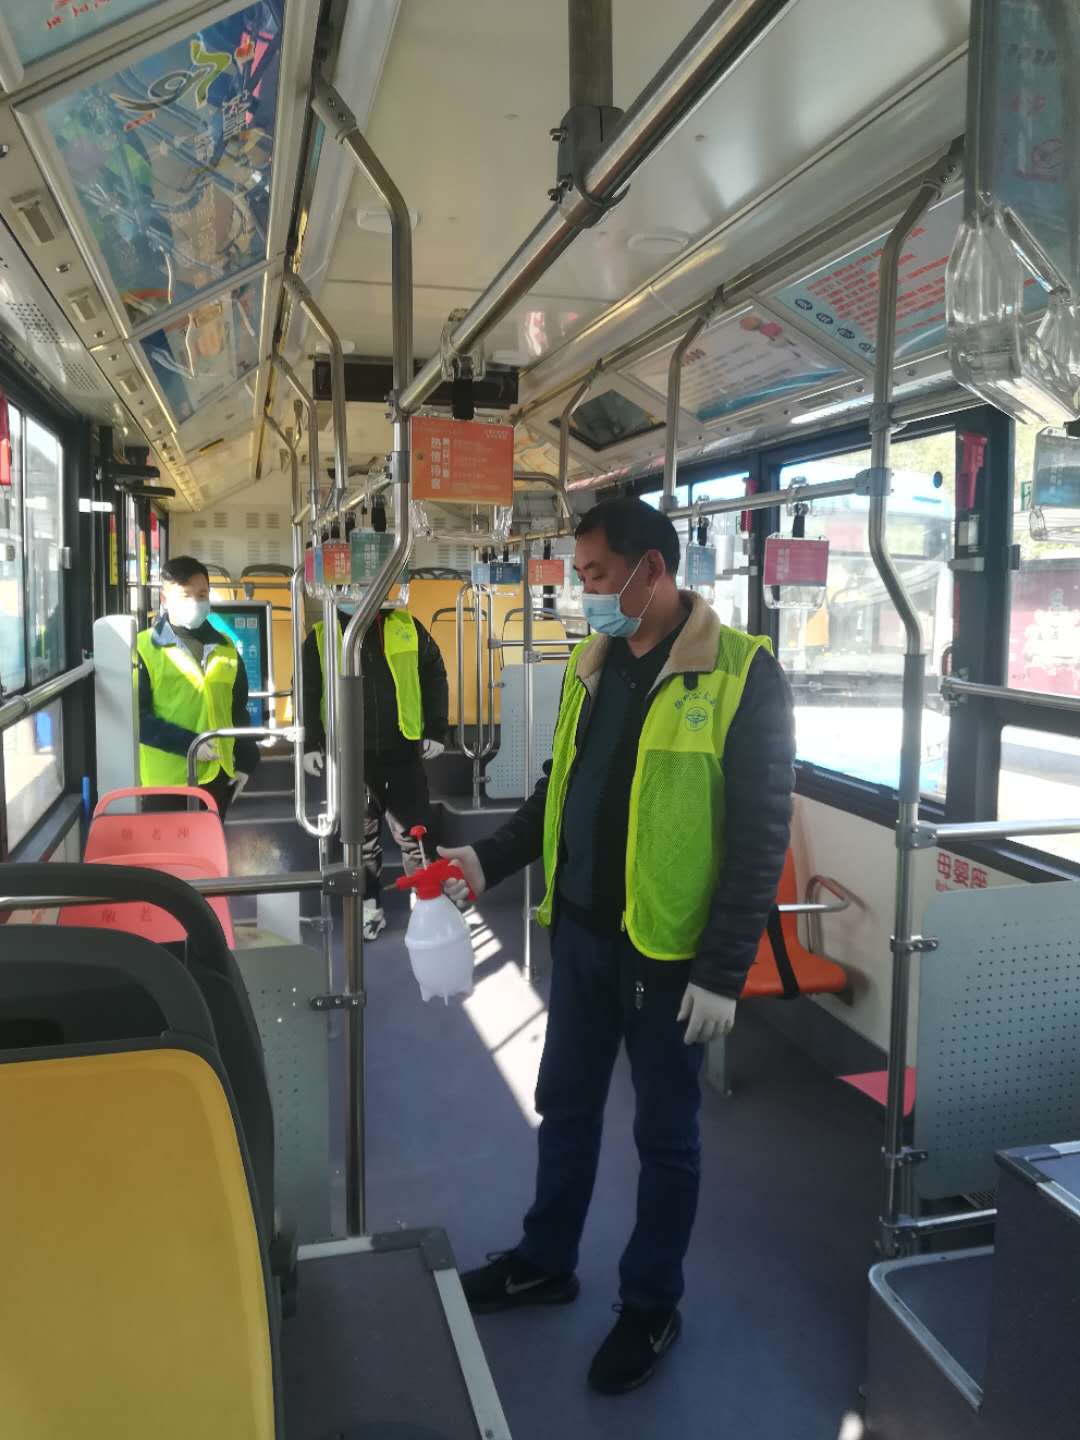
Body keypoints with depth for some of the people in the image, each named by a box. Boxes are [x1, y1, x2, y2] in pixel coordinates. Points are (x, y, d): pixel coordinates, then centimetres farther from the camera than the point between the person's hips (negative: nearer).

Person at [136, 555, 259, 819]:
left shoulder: (225, 648, 11)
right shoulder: (145, 647, -6)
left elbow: (239, 710, 16)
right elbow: (137, 716, -11)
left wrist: (246, 761, 9)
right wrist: (188, 743, -20)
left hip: (218, 774, 5)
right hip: (167, 777, -5)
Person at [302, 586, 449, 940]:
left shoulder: (407, 626, 1)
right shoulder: (322, 635, 0)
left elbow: (434, 676, 7)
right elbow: (307, 692, 4)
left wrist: (436, 731, 3)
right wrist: (310, 744, -2)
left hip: (402, 751, 0)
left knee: (415, 829, 2)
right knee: (361, 833, 11)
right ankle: (370, 906, 24)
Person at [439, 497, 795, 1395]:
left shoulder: (742, 672, -15)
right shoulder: (593, 663, 6)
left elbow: (761, 835, -16)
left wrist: (724, 970, -17)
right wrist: (490, 860, 3)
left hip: (669, 951, -6)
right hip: (580, 933, 6)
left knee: (665, 1134, 13)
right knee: (566, 1107, 21)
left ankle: (652, 1305, 34)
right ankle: (546, 1262, 43)